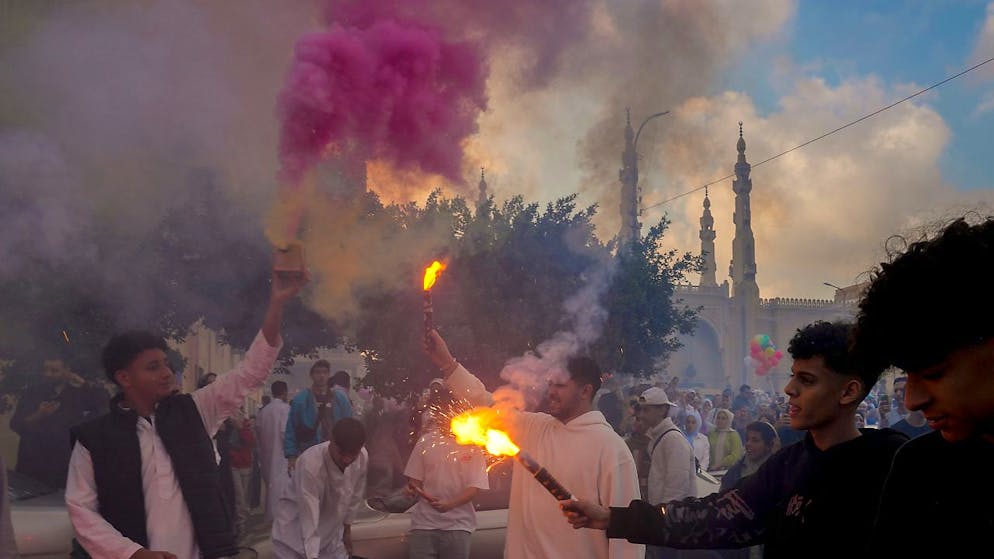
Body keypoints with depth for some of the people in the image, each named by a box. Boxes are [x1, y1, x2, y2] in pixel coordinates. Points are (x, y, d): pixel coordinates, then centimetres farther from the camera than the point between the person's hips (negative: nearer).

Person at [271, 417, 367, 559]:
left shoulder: (362, 458, -18)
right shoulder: (310, 464, -35)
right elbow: (308, 518, -33)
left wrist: (347, 528, 11)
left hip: (331, 530, 5)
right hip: (295, 529, -5)